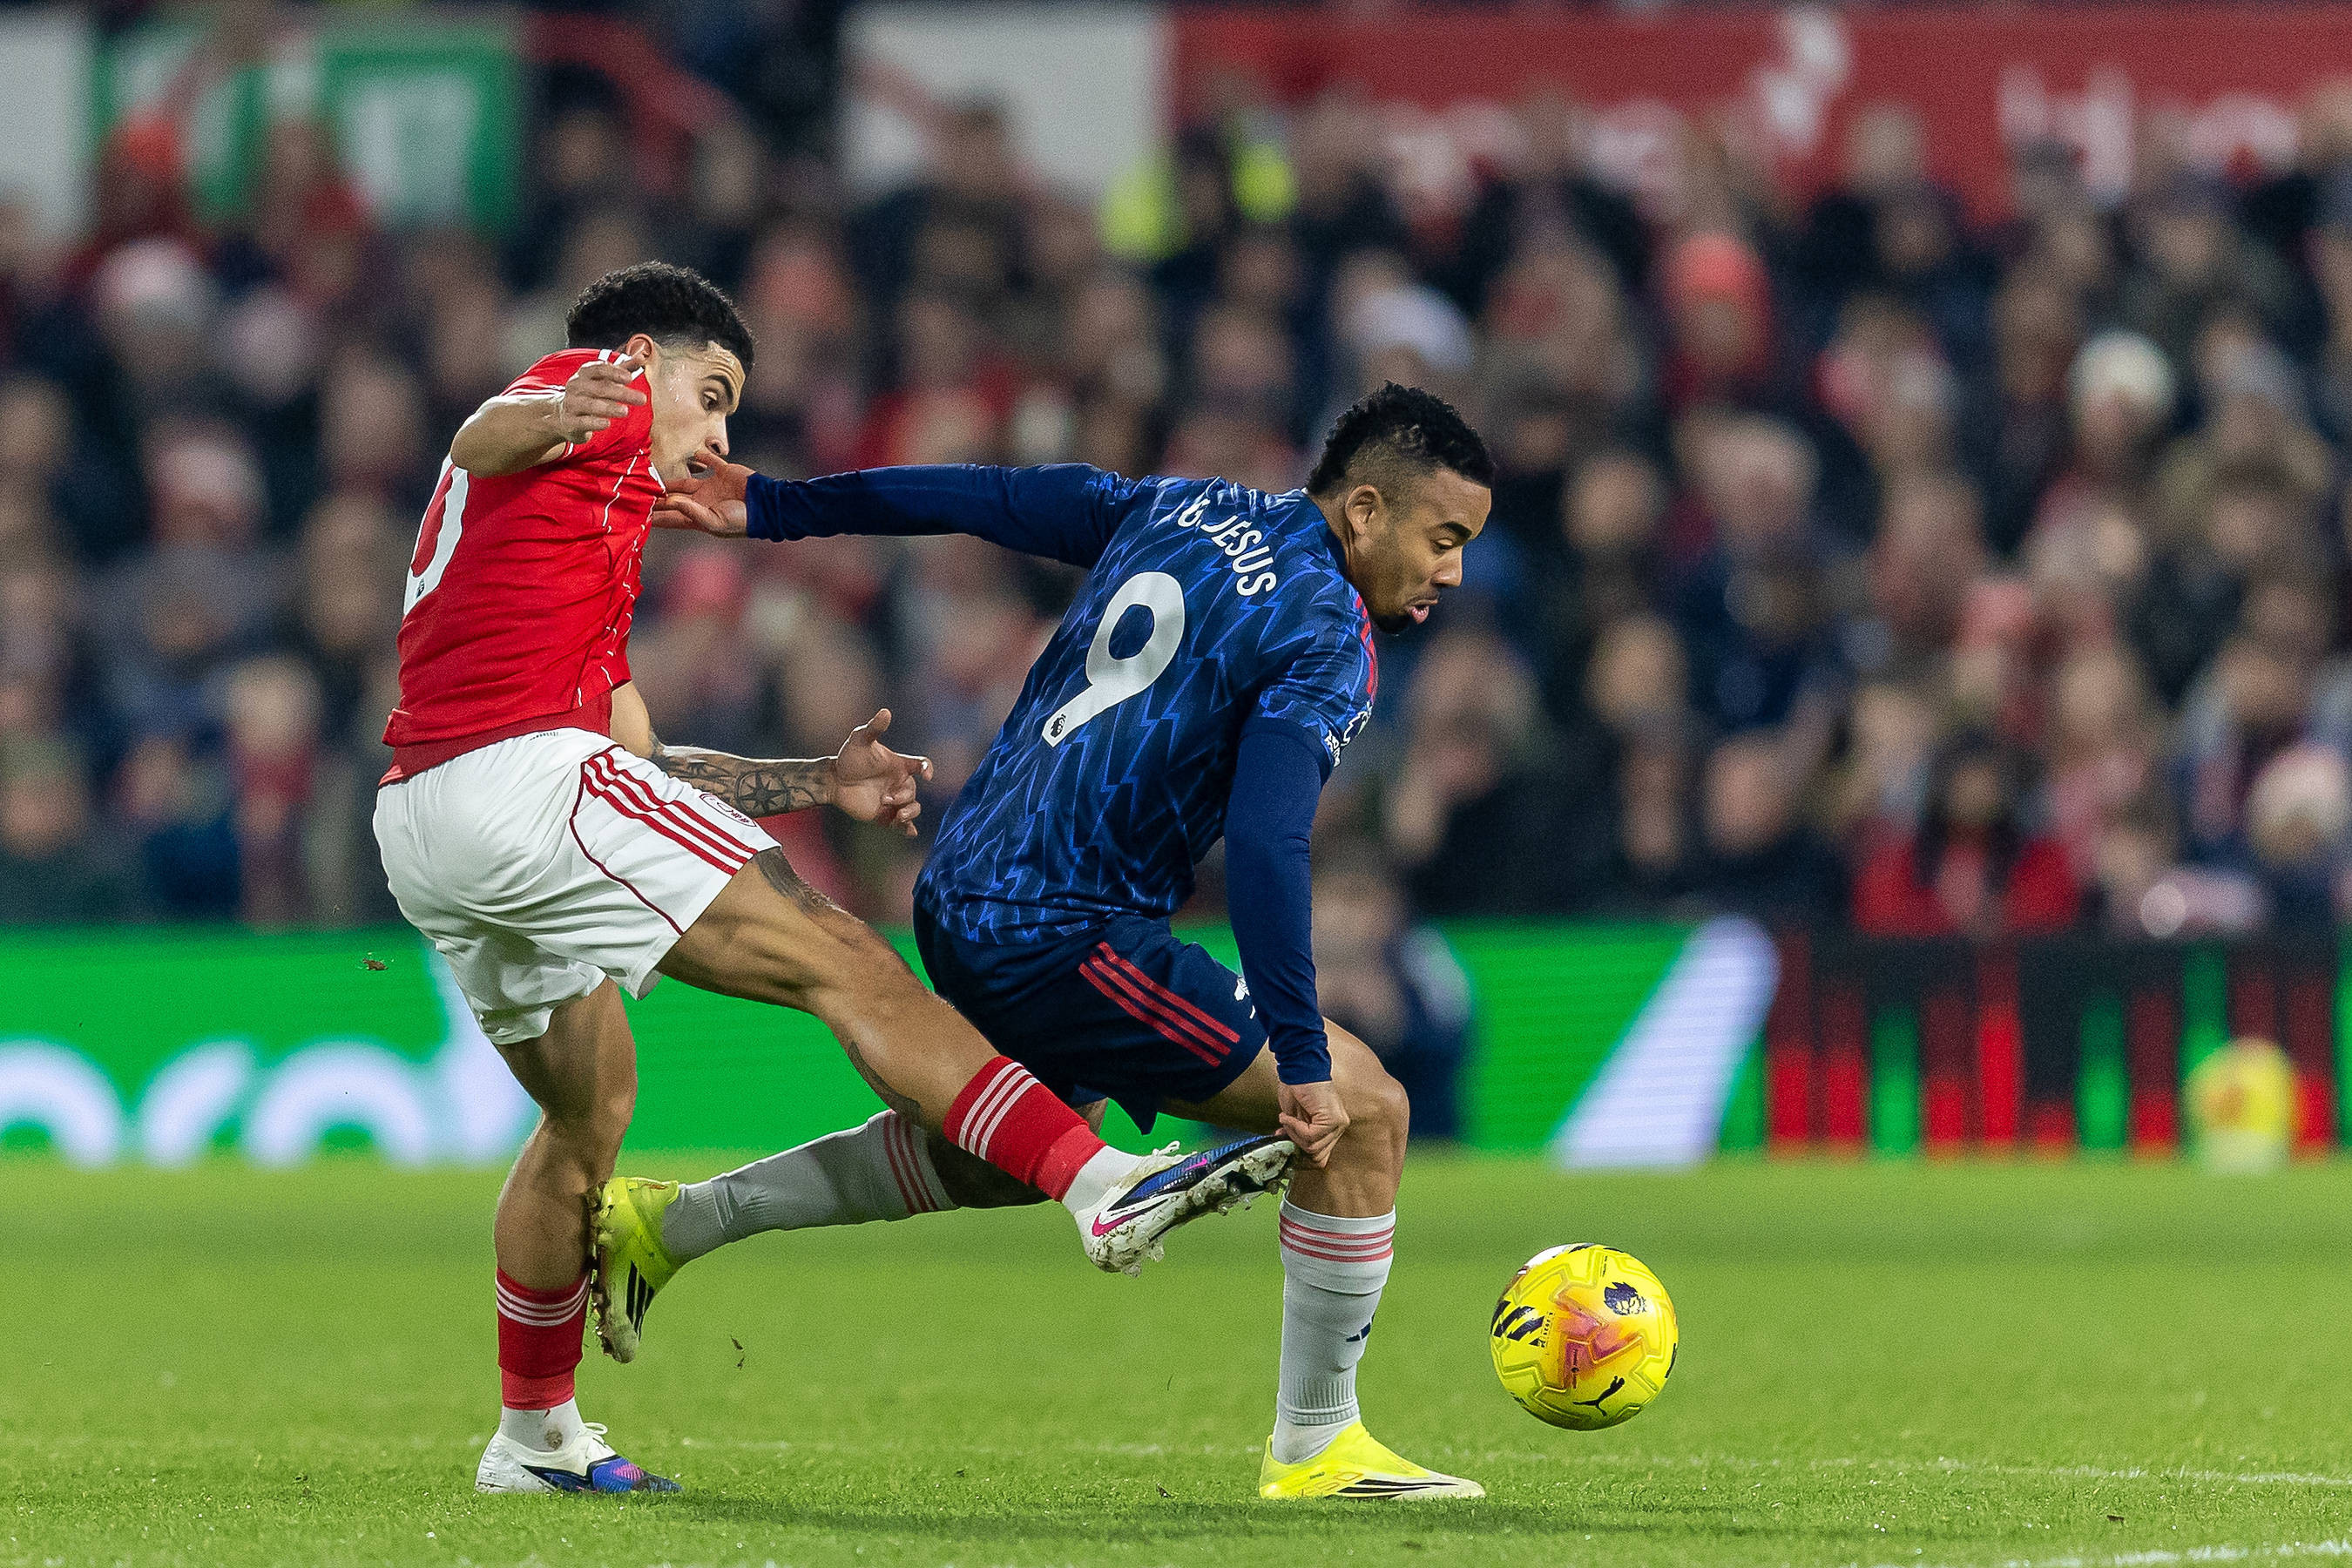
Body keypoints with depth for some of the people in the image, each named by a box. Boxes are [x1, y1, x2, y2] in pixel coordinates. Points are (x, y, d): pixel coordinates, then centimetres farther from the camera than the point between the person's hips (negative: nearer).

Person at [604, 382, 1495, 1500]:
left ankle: (667, 1225, 35)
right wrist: (1300, 1058, -26)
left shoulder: (1178, 512, 12)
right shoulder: (1329, 641, -13)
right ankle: (1313, 1447, 0)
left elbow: (981, 498, 17)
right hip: (1065, 934, -9)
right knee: (1362, 1109, -6)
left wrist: (772, 510, 26)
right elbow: (1265, 844, -25)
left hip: (962, 903, 9)